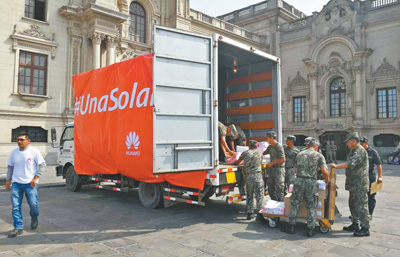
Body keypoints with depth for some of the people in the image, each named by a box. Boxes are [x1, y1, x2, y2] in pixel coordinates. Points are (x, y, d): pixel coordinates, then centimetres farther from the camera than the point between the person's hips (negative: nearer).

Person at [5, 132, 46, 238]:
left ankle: (34, 218, 29)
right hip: (16, 183, 3)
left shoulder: (34, 151, -4)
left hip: (30, 183, -3)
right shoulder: (14, 152, 7)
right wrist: (8, 180, 12)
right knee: (15, 206, -1)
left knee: (33, 203, -3)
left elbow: (42, 164, -2)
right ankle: (18, 227, 9)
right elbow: (10, 167, 17)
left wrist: (36, 177, -9)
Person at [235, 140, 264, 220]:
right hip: (257, 175, -1)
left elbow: (238, 162, 16)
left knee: (249, 195, 12)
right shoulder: (259, 153, 11)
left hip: (248, 176, 1)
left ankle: (249, 213, 15)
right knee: (259, 195, 2)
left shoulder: (245, 153, 7)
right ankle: (259, 214, -2)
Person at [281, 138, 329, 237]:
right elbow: (325, 172, -2)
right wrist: (327, 182, 14)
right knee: (312, 207, 10)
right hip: (311, 182, -2)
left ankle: (291, 227, 17)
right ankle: (310, 230, 14)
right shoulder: (319, 156, 4)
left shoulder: (299, 154, 14)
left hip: (298, 180, 2)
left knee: (295, 204, 11)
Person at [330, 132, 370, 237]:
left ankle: (365, 229, 1)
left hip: (359, 184, -10)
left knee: (361, 206, -6)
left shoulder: (360, 151, -16)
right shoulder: (353, 151, 17)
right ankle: (355, 225, 28)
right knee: (353, 204, 17)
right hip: (354, 184, 11)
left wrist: (336, 166, -22)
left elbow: (350, 164, -26)